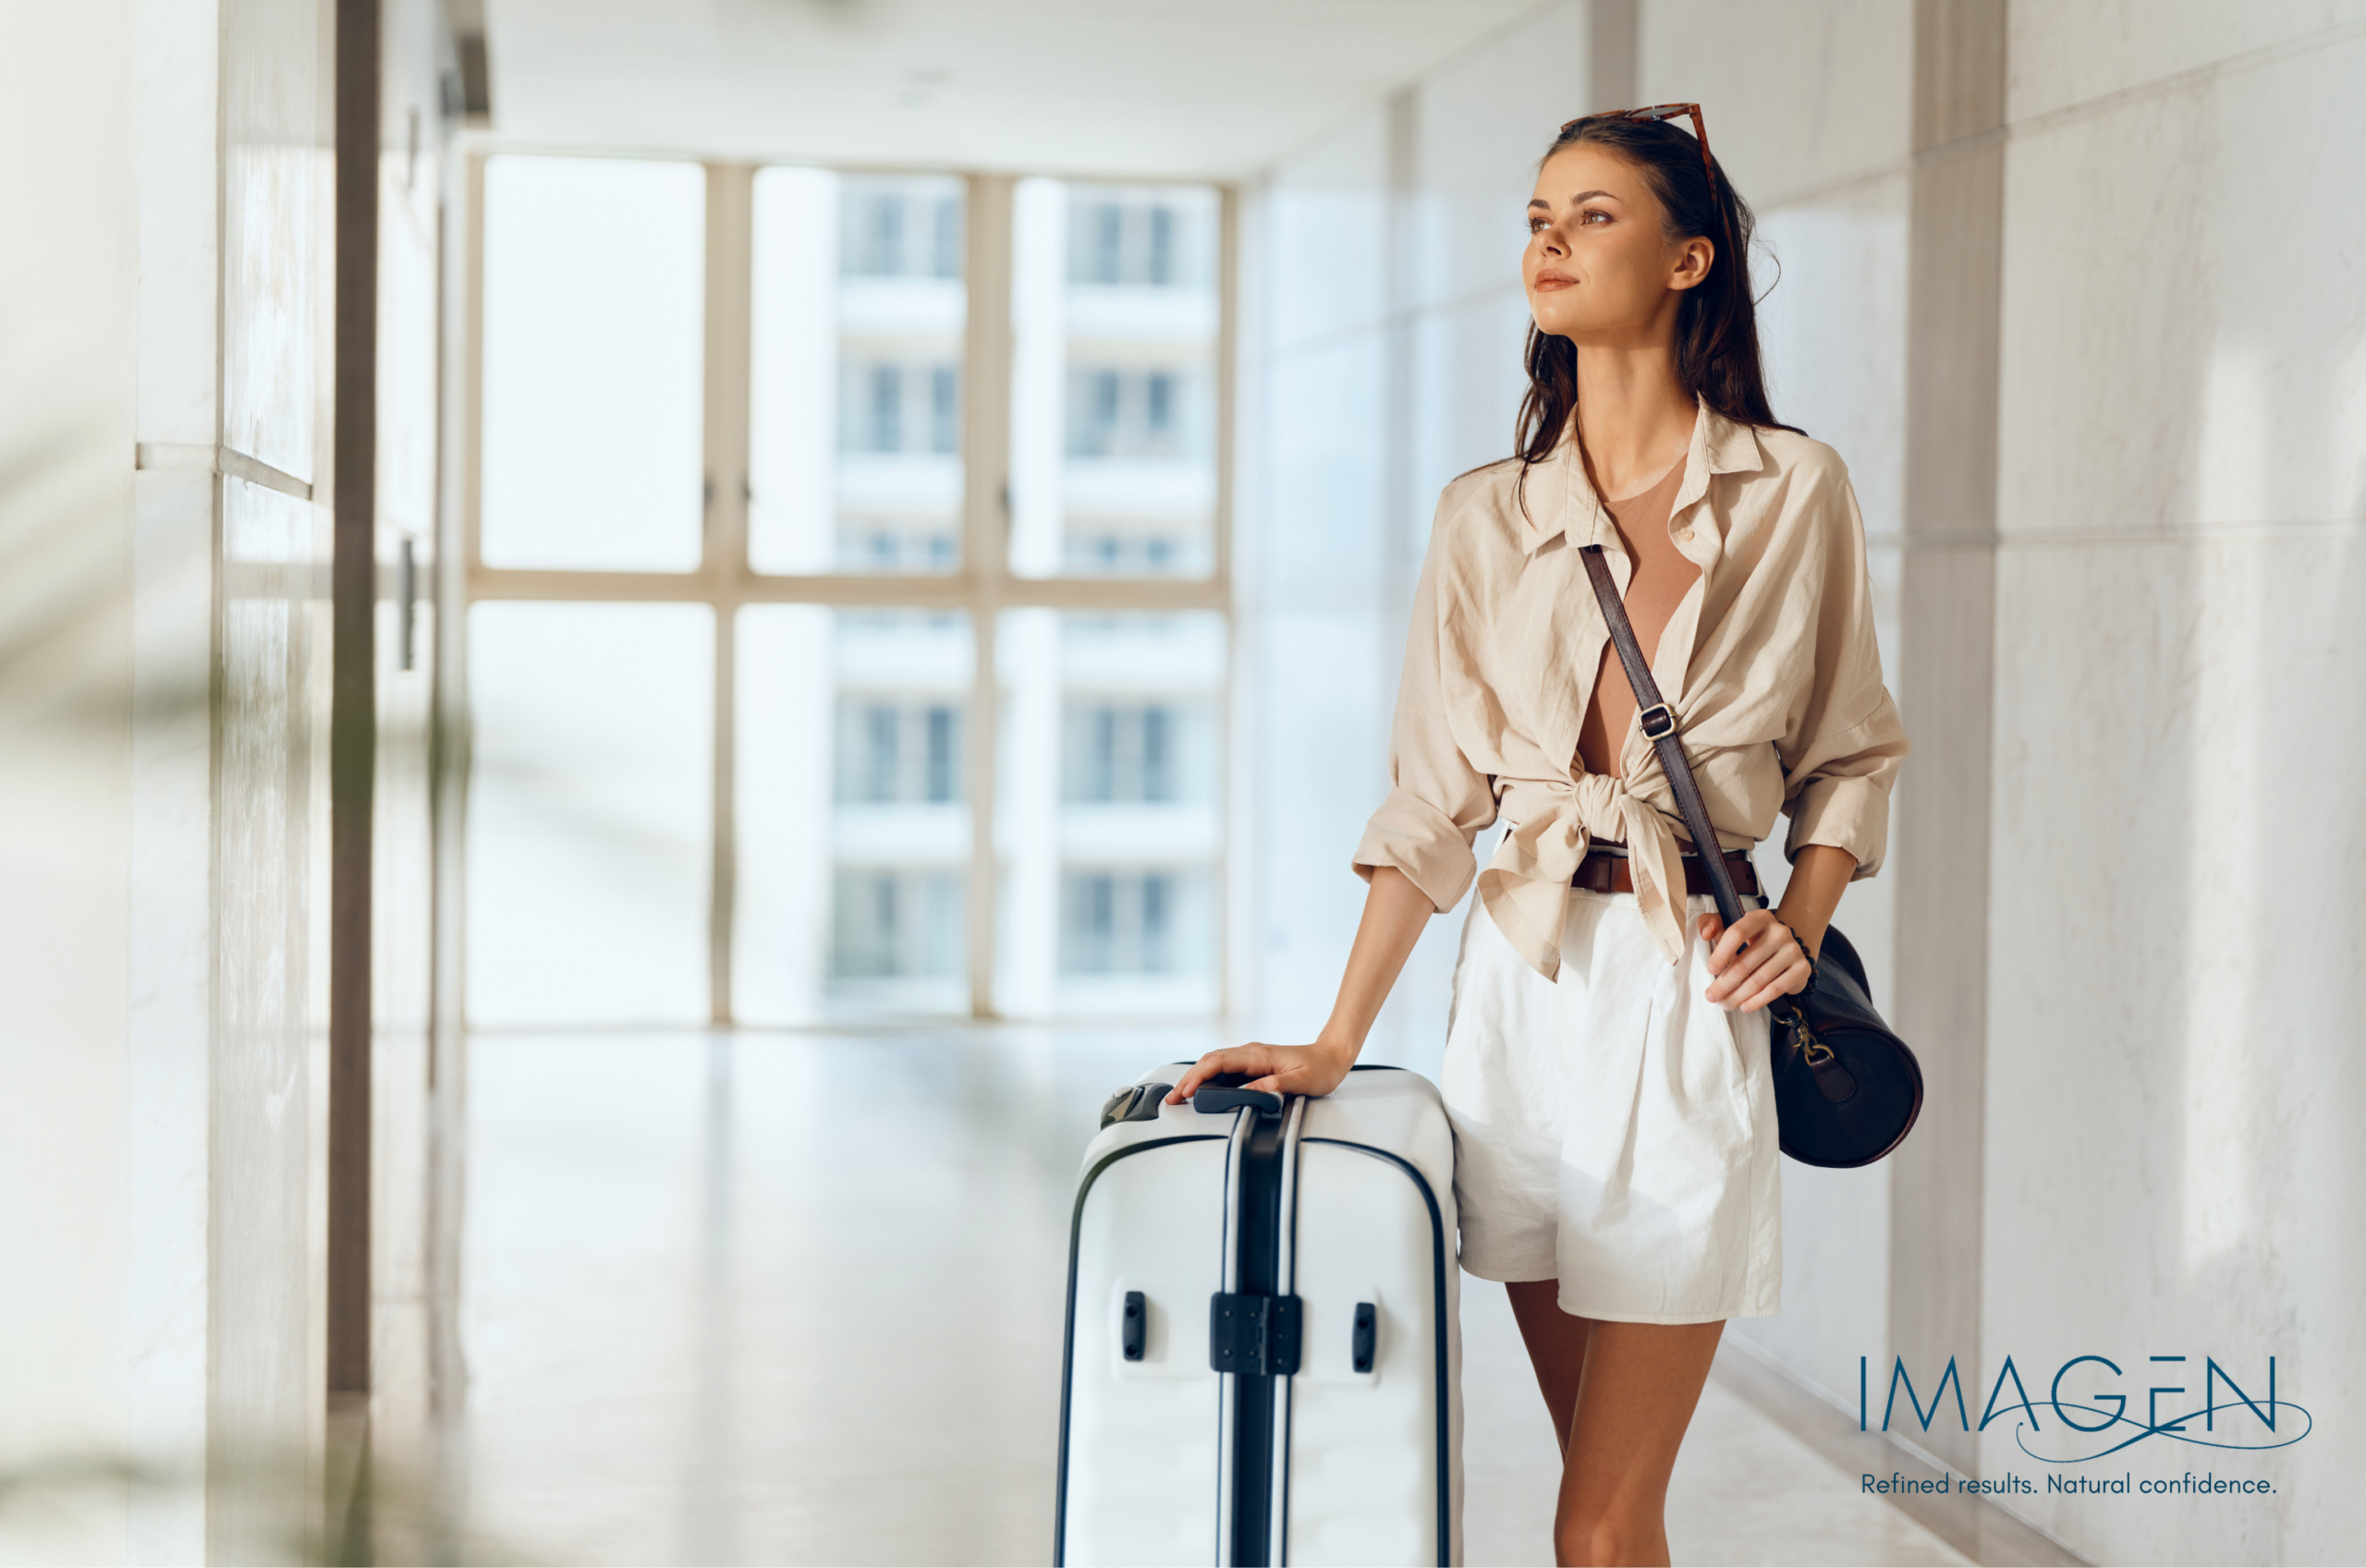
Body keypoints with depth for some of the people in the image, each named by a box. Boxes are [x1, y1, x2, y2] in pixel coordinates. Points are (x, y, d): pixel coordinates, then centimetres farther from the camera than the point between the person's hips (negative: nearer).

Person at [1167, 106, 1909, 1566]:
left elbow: (1852, 752, 8)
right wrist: (1338, 1044, -2)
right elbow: (1434, 800, 4)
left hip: (1687, 995, -3)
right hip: (1519, 987, 3)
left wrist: (1800, 924, -9)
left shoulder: (1797, 493, 0)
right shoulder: (1487, 518, 6)